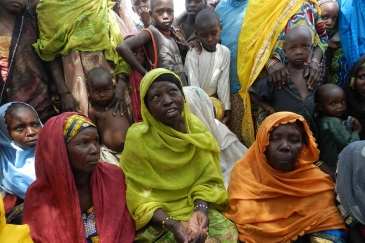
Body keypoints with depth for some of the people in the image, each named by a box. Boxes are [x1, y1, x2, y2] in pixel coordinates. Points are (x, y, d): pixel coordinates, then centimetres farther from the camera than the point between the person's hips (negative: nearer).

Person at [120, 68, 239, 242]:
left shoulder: (196, 128, -6)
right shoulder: (137, 138, -18)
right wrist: (172, 224, -26)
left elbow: (207, 179, -2)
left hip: (196, 206, 4)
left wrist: (200, 209, -20)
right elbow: (140, 197, -12)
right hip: (157, 219, -3)